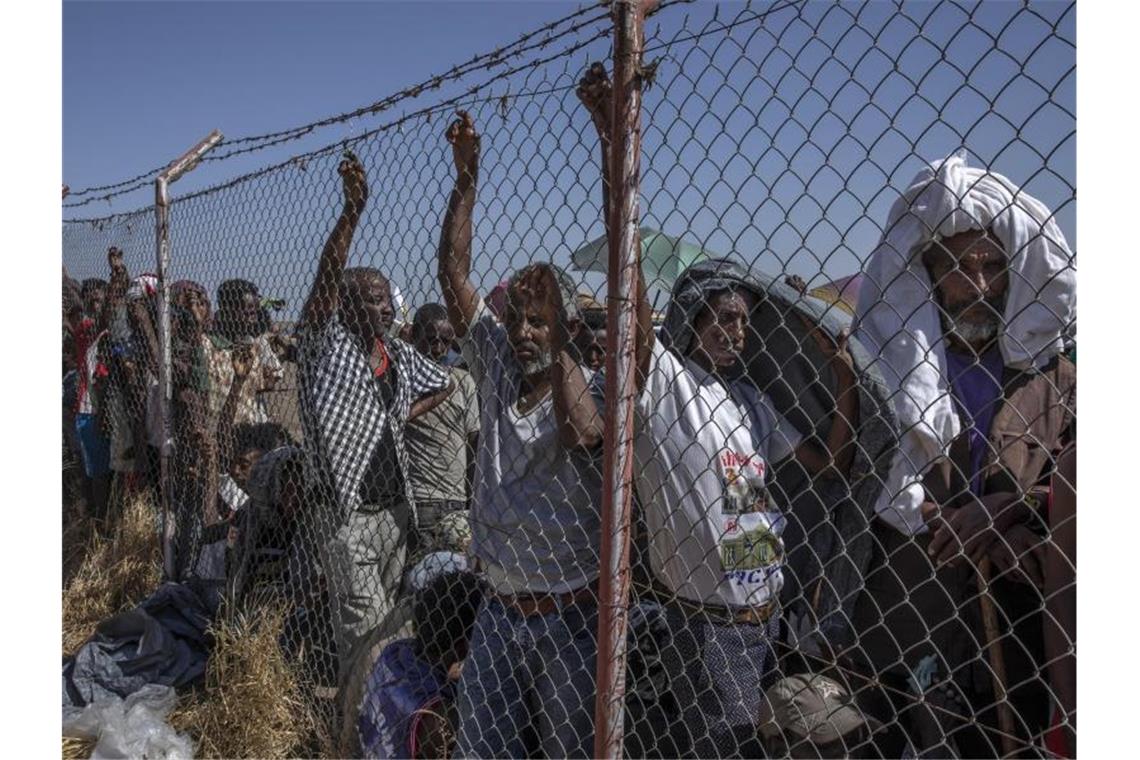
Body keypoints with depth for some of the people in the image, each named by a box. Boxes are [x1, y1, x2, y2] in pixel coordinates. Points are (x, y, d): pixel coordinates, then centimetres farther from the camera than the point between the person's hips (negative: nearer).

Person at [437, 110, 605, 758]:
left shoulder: (589, 387, -12)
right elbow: (454, 276, -4)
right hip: (500, 608, 5)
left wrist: (557, 338, -32)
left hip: (570, 614, -5)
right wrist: (466, 175, -9)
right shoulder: (498, 371, 1)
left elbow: (581, 435, -36)